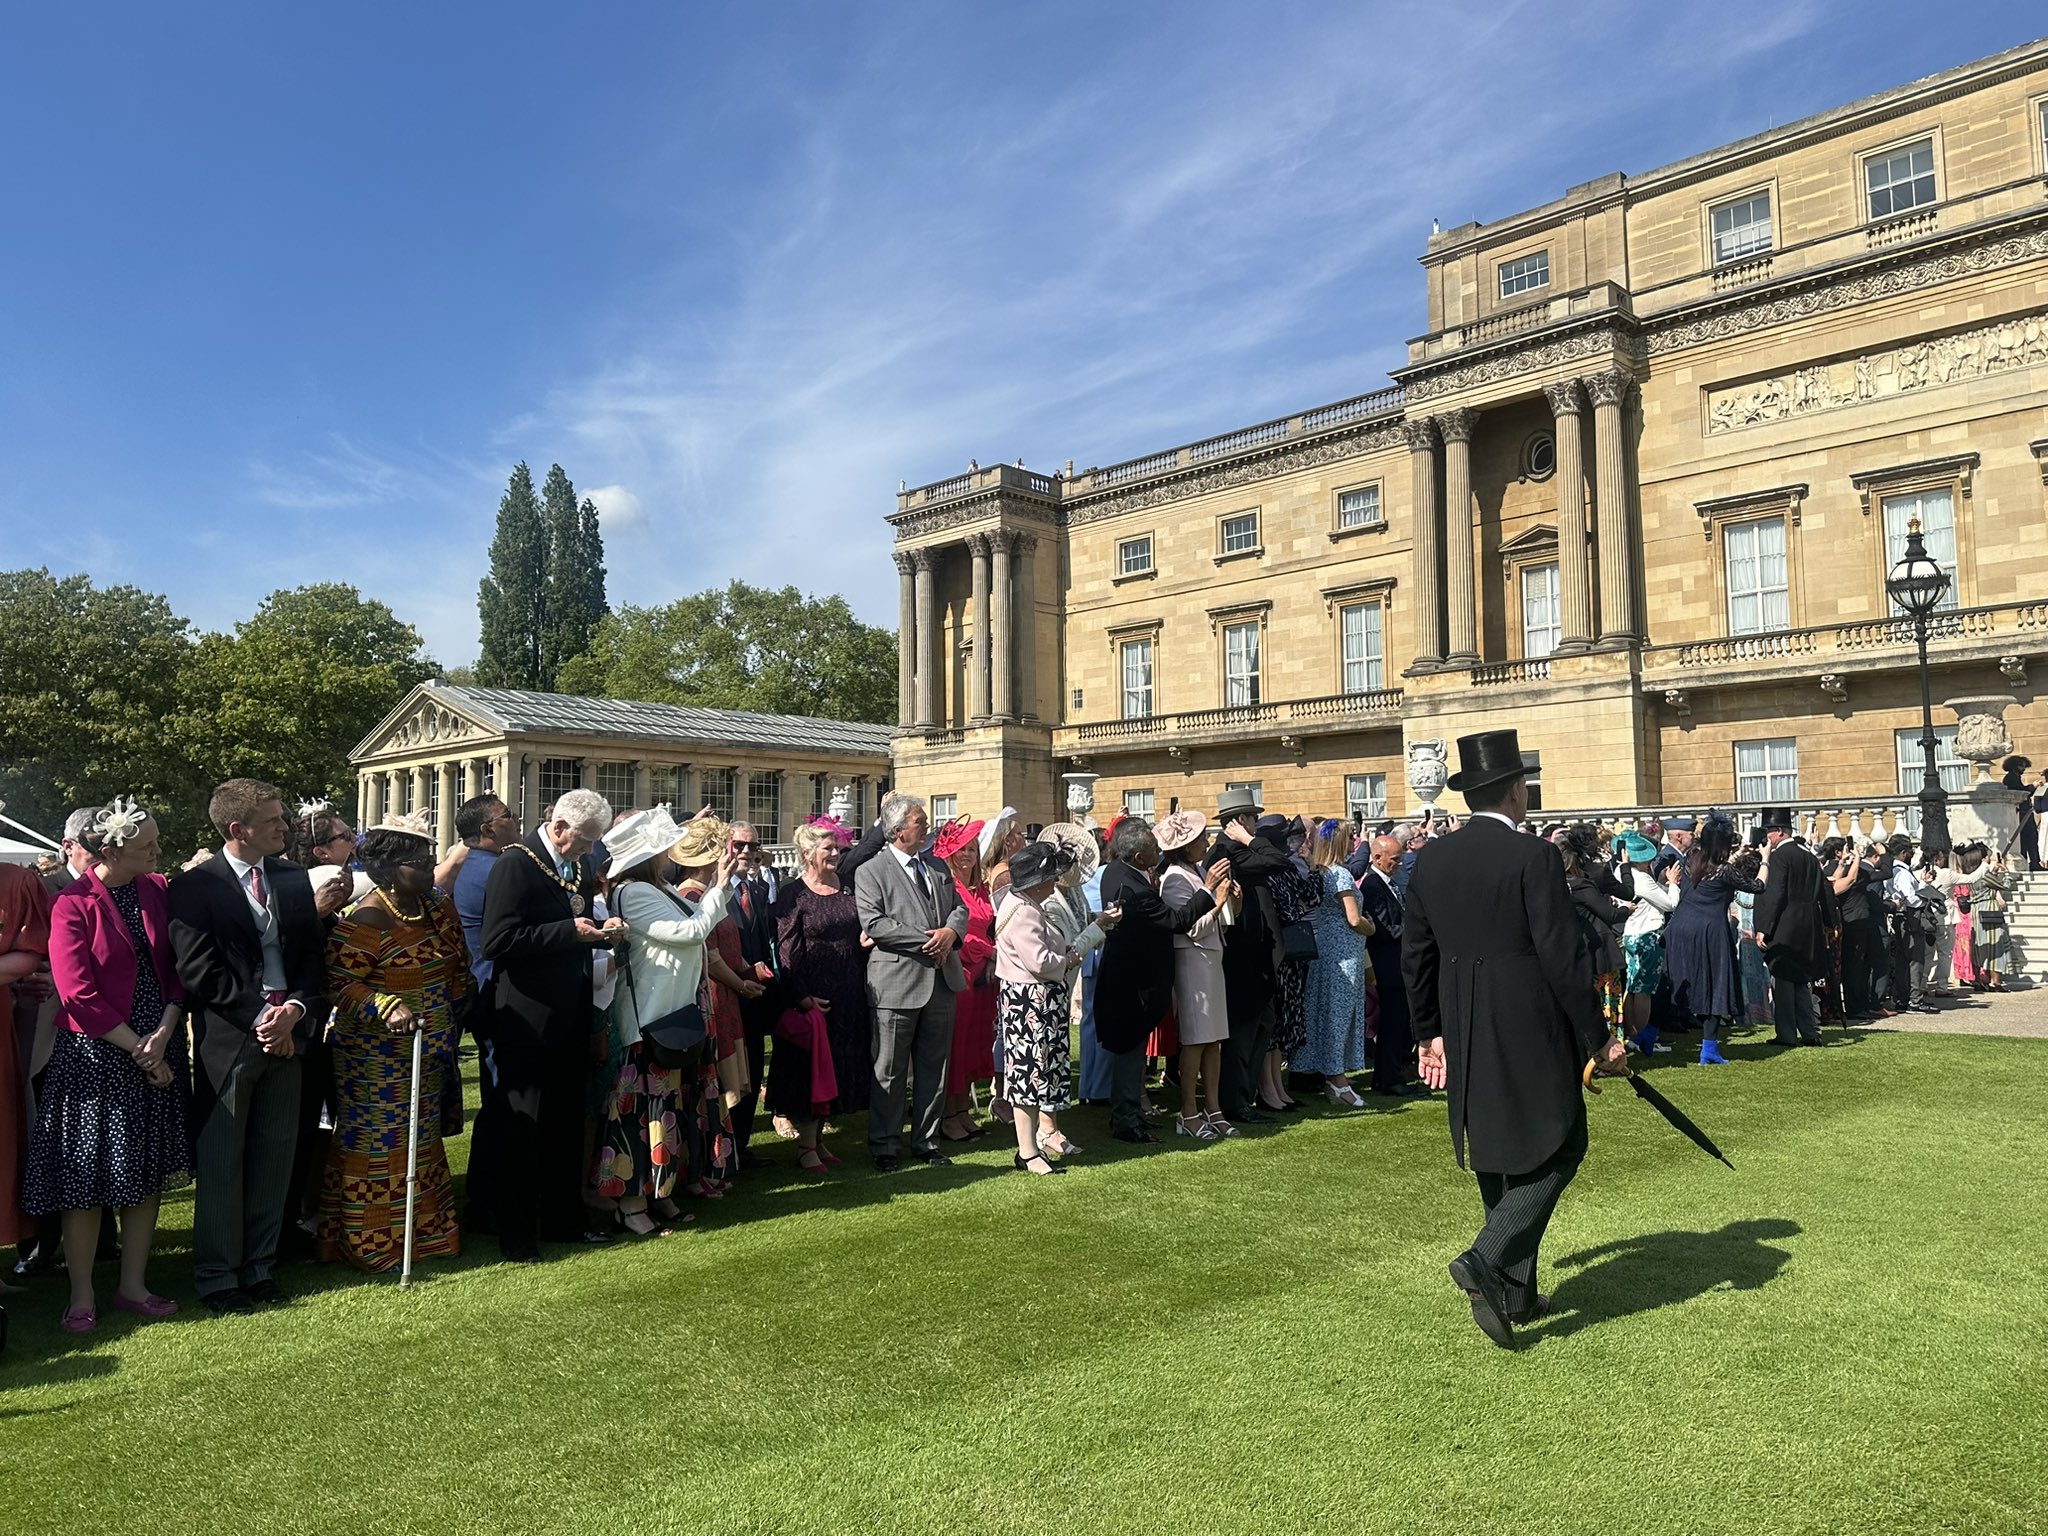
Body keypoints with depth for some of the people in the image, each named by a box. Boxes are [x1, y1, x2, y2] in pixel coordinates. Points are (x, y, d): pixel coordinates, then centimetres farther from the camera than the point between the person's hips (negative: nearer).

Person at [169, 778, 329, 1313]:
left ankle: (260, 1266, 22)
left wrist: (295, 1009, -9)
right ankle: (217, 1275, 17)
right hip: (227, 1041, -4)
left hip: (287, 1034, 5)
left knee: (276, 1157, 10)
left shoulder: (295, 881, 10)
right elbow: (199, 971, -11)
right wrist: (259, 1018, -15)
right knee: (221, 1161, 5)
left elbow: (314, 957, 8)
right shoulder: (193, 888, -5)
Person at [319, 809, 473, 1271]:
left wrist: (451, 1027, 11)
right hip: (374, 1060, -7)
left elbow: (458, 972, 15)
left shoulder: (440, 909, 6)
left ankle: (425, 1232, 29)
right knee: (375, 1146, 1)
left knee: (420, 1141, 16)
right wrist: (387, 1008, -32)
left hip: (426, 1056, 7)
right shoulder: (362, 920, -16)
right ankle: (371, 1245, 13)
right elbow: (340, 985, -19)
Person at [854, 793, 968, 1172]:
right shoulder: (870, 872, -5)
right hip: (898, 982, -6)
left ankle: (926, 1141, 24)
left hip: (941, 981, 6)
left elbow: (959, 907, 15)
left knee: (933, 1068, 13)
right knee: (890, 1071, 3)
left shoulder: (937, 867, 15)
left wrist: (951, 932, -8)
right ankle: (885, 1146, 15)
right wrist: (926, 940, -18)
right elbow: (874, 924, -15)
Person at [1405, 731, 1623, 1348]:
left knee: (1499, 1157, 17)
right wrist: (1598, 1040, -5)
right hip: (1531, 1030, -6)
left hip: (1465, 1035, 6)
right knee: (1559, 1147, 7)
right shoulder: (1535, 857, -14)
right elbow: (1565, 960, -15)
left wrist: (1430, 1033, 20)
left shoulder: (1430, 860, 4)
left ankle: (1515, 1292, 25)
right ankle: (1486, 1261, -8)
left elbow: (1415, 956, 10)